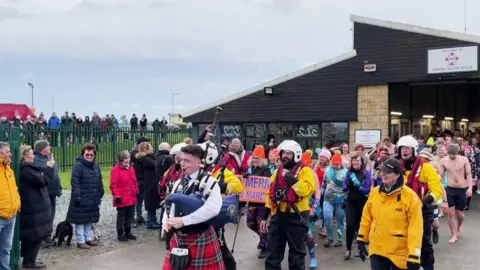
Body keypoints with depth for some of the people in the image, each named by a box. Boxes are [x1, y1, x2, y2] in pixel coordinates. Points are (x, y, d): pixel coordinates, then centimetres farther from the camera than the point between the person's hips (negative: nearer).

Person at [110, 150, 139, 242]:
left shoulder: (131, 168, 11)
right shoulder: (116, 170, -12)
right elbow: (113, 185, -15)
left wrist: (136, 192, 16)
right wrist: (117, 196, -19)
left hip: (131, 198, 7)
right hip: (122, 199, -7)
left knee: (130, 216, 14)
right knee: (121, 216, 3)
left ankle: (128, 232, 27)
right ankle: (120, 234, 12)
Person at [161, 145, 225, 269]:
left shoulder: (209, 181, -13)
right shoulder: (178, 183, 10)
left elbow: (213, 208, -27)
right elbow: (170, 205, 12)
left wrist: (183, 220, -27)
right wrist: (166, 222, -11)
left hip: (201, 239, -6)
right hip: (178, 238, 6)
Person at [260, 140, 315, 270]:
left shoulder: (304, 170, -6)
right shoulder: (277, 171, 13)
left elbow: (306, 189, -25)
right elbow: (270, 194, 16)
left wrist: (289, 177, -20)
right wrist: (264, 217, 14)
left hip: (296, 217, -6)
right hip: (277, 216, 6)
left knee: (296, 254, 8)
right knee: (272, 253, 9)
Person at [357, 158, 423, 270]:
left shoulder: (410, 197, -15)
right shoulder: (374, 192, 1)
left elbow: (415, 228, -16)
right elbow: (366, 217, 12)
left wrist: (413, 256, -18)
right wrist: (362, 240, 12)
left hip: (400, 254, -4)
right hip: (376, 251, 4)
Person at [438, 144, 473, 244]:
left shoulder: (464, 160, -9)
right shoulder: (443, 161, -6)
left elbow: (468, 174, -6)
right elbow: (441, 176, 1)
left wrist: (470, 188, -17)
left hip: (463, 189, -1)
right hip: (450, 189, 1)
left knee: (460, 213, 8)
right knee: (451, 213, -3)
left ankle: (459, 227, 42)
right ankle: (454, 236, 9)